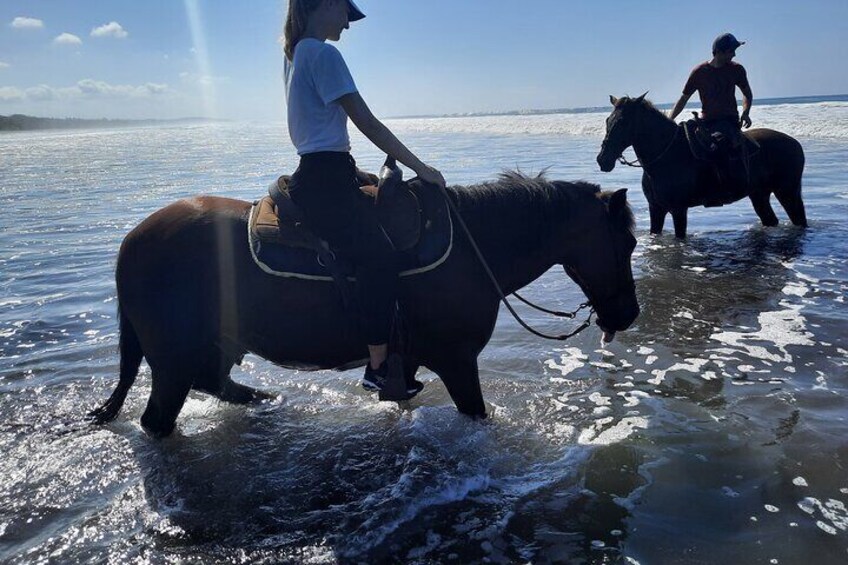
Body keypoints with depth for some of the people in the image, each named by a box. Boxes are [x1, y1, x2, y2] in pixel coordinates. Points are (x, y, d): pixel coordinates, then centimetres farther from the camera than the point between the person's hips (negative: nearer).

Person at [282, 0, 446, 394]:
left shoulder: (296, 53, 19)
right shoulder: (324, 54, -11)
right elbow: (367, 123, -14)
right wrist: (420, 167, -8)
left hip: (315, 173, 11)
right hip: (325, 180, -11)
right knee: (380, 256, -22)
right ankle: (379, 367, -18)